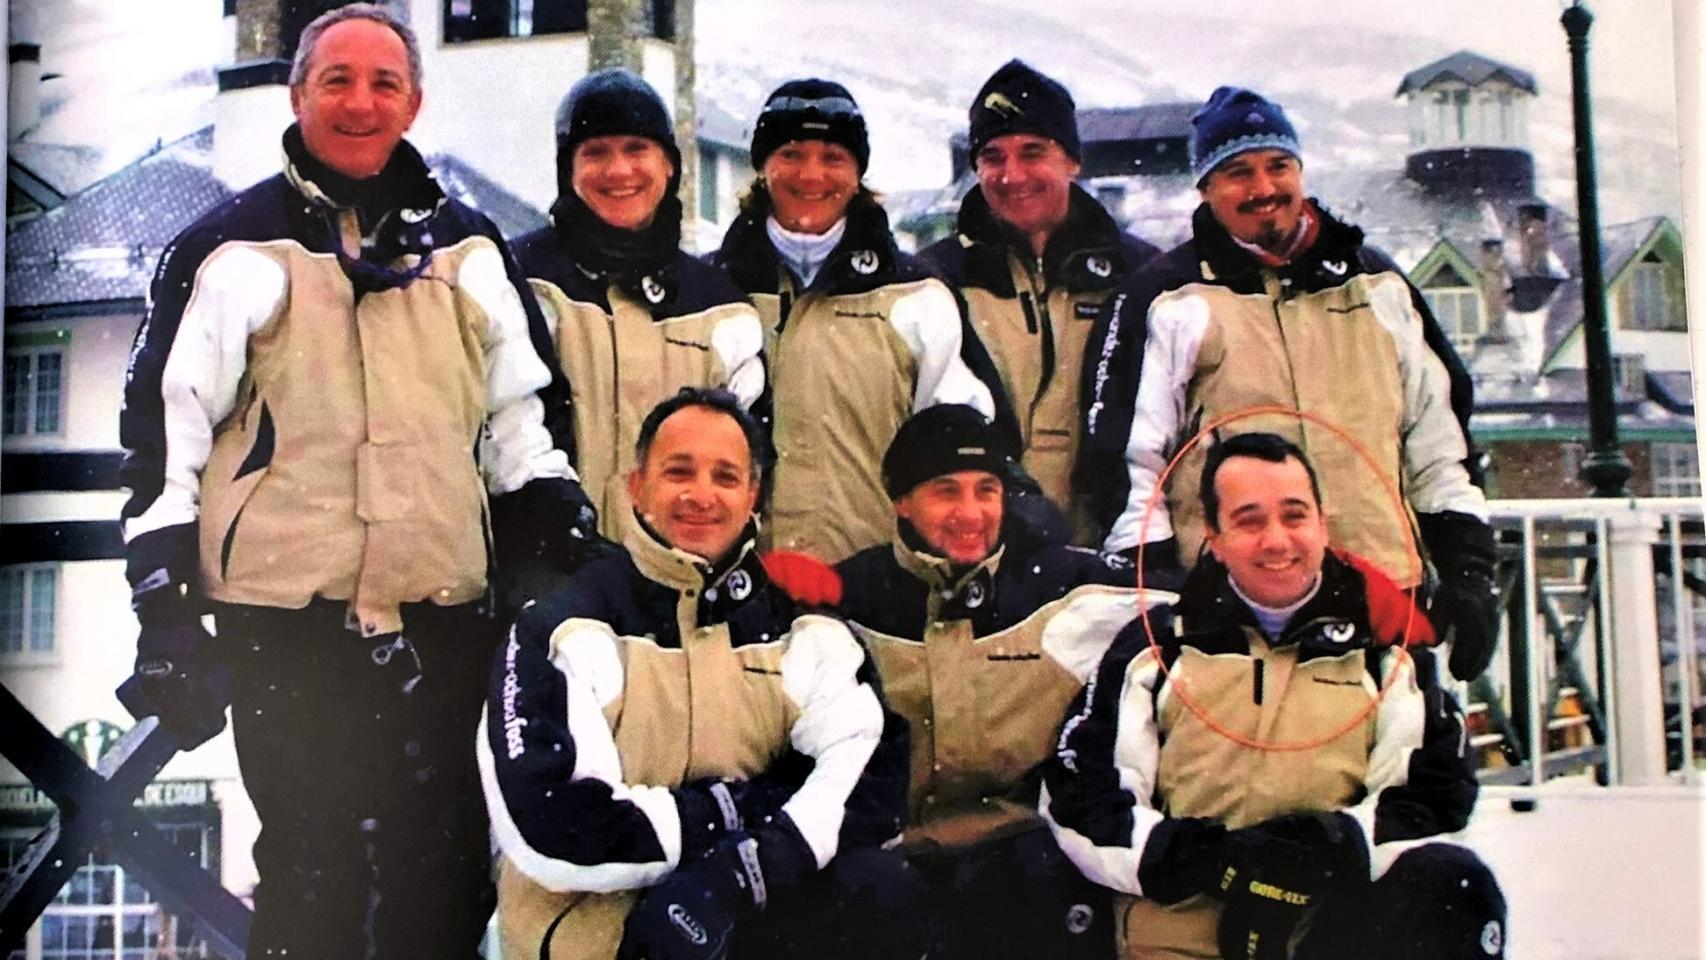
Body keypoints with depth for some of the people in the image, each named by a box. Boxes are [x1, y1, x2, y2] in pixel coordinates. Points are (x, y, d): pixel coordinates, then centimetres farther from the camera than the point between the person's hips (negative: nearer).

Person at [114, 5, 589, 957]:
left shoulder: (470, 246, 12)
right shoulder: (234, 247, 2)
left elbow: (523, 413, 18)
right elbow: (163, 428, 1)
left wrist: (569, 548, 7)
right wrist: (166, 609, -5)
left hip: (441, 621, 3)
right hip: (285, 626, -3)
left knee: (445, 878, 9)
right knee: (313, 878, 3)